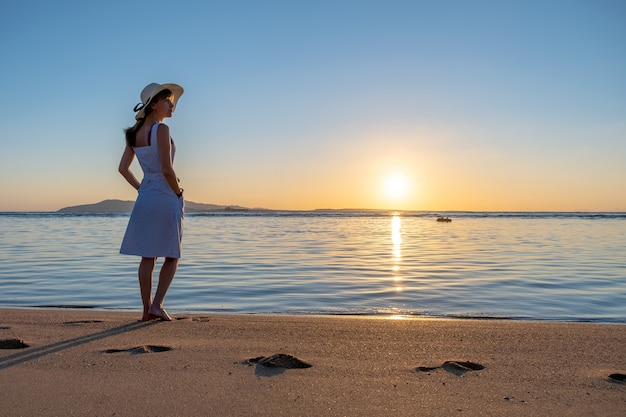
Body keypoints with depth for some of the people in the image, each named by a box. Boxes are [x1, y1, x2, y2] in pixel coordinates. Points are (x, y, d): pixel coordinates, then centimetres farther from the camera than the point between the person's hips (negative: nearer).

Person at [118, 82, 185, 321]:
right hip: (166, 198, -7)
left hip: (144, 198, 7)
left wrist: (141, 189, 14)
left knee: (148, 257, 10)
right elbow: (166, 169, -20)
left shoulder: (135, 133, 11)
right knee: (171, 256, 7)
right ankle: (157, 305, 5)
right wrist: (178, 192, -7)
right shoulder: (161, 129, -13)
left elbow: (123, 168, 12)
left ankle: (147, 309, 14)